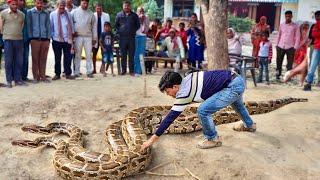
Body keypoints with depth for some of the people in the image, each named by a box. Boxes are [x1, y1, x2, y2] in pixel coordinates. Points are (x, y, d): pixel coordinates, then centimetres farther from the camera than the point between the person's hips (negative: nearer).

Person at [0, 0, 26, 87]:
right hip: (8, 40, -3)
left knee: (19, 61, 5)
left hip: (19, 39, 3)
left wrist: (22, 35, 7)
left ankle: (18, 79, 13)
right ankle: (9, 81, 7)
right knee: (8, 61, 1)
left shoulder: (22, 14, 10)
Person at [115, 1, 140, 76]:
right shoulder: (119, 15, 8)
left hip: (132, 38, 0)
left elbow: (138, 25, 14)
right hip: (122, 38, 0)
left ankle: (131, 70, 7)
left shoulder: (134, 15, 7)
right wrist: (119, 32, 6)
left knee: (131, 55, 1)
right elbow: (116, 25, 15)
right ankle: (123, 70, 12)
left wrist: (133, 31, 6)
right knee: (123, 55, 4)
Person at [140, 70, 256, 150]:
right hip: (237, 80, 10)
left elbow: (171, 116, -15)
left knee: (203, 110, -14)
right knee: (237, 104, 39)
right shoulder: (187, 80, 4)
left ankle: (213, 139, 9)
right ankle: (250, 125, 65)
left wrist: (153, 139, -9)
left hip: (233, 87, -10)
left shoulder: (184, 92, -16)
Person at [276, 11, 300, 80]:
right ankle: (278, 74, 15)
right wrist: (277, 44, 8)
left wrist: (295, 47, -7)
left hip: (290, 47, -2)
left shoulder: (295, 26, 1)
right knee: (279, 62, 4)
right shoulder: (282, 25, 9)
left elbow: (297, 37, 0)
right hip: (281, 46, 2)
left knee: (289, 63, 1)